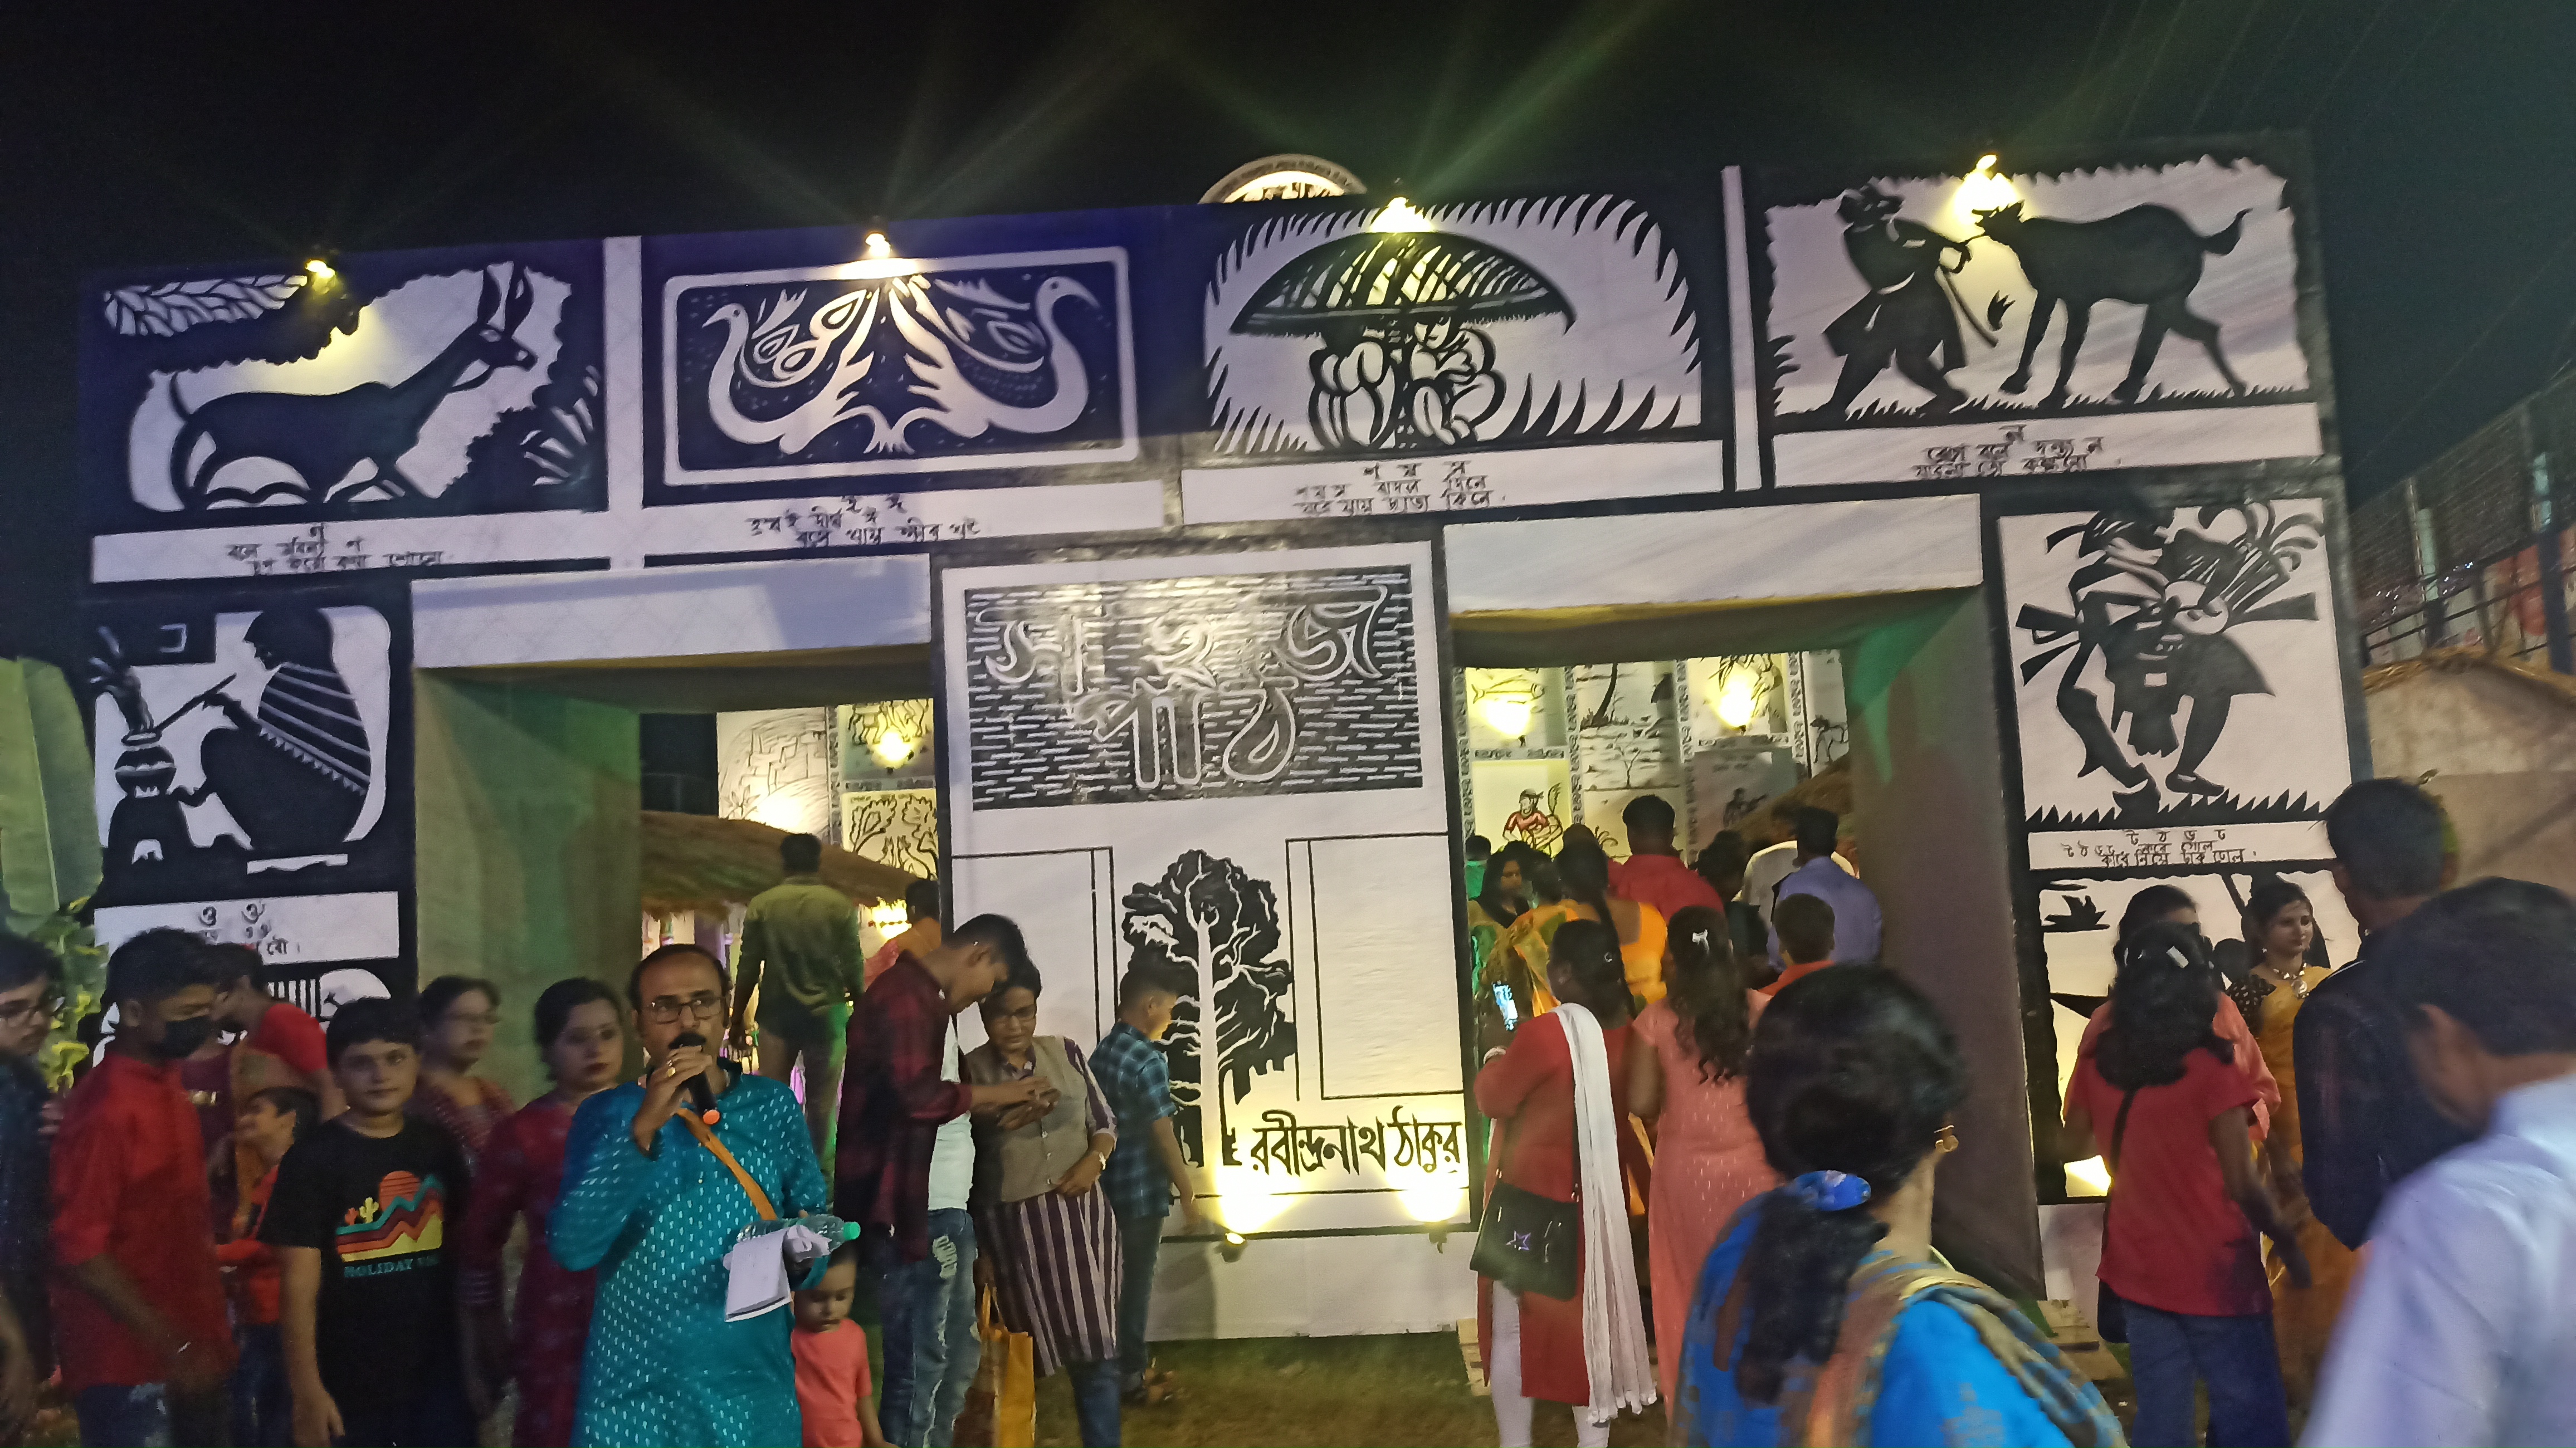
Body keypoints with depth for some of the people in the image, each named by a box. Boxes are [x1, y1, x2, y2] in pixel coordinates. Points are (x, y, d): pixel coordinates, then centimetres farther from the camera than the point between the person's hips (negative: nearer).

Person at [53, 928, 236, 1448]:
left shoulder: (168, 1081, 6)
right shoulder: (105, 1110, -20)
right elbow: (79, 1250, -20)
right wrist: (174, 1346, -18)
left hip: (189, 1344, 8)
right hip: (131, 1367, -8)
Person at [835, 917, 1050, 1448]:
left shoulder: (932, 1001, 17)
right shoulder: (904, 995, -15)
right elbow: (917, 1095, -25)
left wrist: (1003, 1112, 9)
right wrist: (996, 1092, -12)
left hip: (946, 1209, 10)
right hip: (914, 1211, -10)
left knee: (958, 1353, 19)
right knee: (920, 1362, -1)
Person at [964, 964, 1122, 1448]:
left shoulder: (1065, 1052, 5)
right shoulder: (970, 1071, -4)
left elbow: (1105, 1122, 12)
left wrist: (1096, 1160, -9)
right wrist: (976, 1246, -4)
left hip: (1080, 1217, 2)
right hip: (1013, 1226, -2)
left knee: (1096, 1352, 2)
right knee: (1027, 1355, 5)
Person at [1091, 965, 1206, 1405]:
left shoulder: (1101, 1053, 7)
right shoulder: (1147, 1061, -19)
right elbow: (1162, 1135, -19)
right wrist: (1189, 1197, -13)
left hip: (1109, 1185, 8)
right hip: (1142, 1191, -8)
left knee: (1118, 1278, 17)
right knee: (1135, 1282, 4)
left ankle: (1127, 1362, 29)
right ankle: (1131, 1376, 14)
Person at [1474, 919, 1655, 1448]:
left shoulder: (1544, 1034, -23)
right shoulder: (1626, 1038, -3)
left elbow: (1493, 1099, -11)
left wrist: (1494, 1062, 7)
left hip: (1532, 1198, -6)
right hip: (1597, 1200, 6)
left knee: (1513, 1326, 10)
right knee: (1590, 1323, 16)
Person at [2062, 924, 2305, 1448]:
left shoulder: (2098, 1062, -3)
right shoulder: (2210, 1067, -16)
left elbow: (2075, 1146, 10)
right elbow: (2242, 1184, -14)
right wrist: (2289, 1245, 2)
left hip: (2137, 1271, 5)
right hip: (2215, 1275, -5)